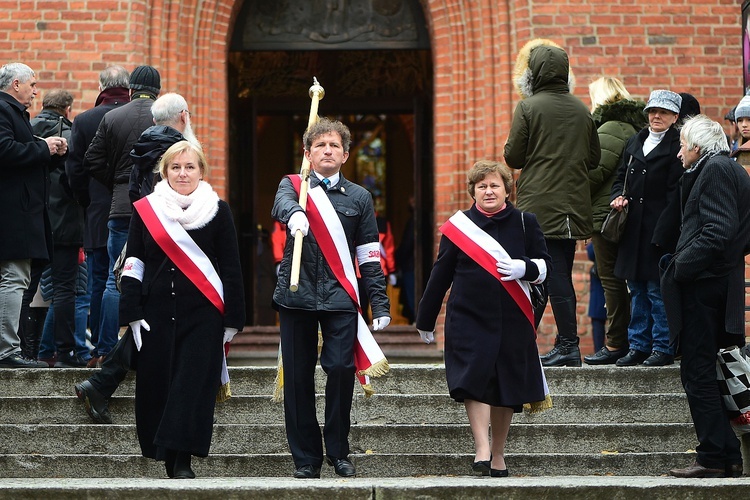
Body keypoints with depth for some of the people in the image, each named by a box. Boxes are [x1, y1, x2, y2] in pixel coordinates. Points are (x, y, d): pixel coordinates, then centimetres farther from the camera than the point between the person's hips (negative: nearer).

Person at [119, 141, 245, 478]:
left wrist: (232, 320, 2)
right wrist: (132, 314, 0)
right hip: (157, 314, 2)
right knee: (157, 383, 0)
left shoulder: (218, 212, 6)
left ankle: (182, 459, -10)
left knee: (193, 384, -9)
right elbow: (133, 266, 8)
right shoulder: (145, 210, 9)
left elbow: (231, 269, 6)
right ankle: (168, 461, 10)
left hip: (203, 314, -2)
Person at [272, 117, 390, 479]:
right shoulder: (293, 185, 9)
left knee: (341, 368, -12)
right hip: (297, 296, 0)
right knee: (298, 377, 1)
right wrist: (294, 215, -42)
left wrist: (380, 304, 4)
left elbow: (369, 256, 12)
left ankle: (338, 451, 4)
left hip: (340, 297, 0)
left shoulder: (359, 197, 13)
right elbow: (282, 203, -17)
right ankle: (305, 458, 10)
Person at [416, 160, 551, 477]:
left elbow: (544, 266, 8)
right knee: (474, 380, -15)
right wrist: (425, 320, 13)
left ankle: (498, 452, 20)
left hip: (512, 320, 1)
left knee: (506, 386, 7)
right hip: (469, 318, -1)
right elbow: (441, 275, 9)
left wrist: (524, 268, -15)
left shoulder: (525, 223, 6)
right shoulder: (458, 226, 4)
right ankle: (482, 449, -18)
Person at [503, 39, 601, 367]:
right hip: (574, 206, 6)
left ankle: (568, 345, -7)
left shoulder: (528, 108, -9)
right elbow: (594, 158, 13)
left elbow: (513, 157, -6)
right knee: (562, 275, 12)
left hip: (541, 206, -5)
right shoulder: (581, 110, 8)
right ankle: (566, 343, 14)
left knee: (554, 276, -5)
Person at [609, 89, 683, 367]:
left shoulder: (676, 147, -6)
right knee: (637, 290, 11)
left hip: (659, 229, -7)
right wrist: (619, 196, 1)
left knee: (658, 290, -5)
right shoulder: (634, 143, 16)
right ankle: (638, 345, 17)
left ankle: (663, 348, 2)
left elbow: (675, 192, -11)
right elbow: (621, 177, 23)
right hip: (634, 228, 7)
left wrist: (665, 231, -18)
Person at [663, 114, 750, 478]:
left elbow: (717, 233, -22)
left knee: (697, 373, -7)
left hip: (703, 285, -10)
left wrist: (680, 268, -16)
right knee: (701, 373, 13)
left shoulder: (715, 169, -12)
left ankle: (715, 458, -5)